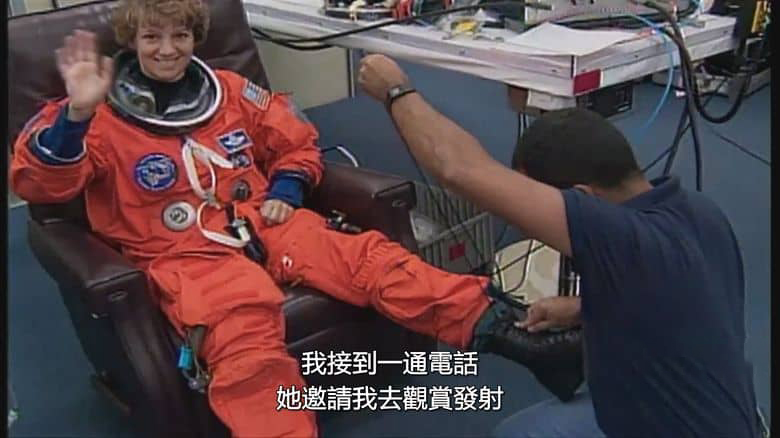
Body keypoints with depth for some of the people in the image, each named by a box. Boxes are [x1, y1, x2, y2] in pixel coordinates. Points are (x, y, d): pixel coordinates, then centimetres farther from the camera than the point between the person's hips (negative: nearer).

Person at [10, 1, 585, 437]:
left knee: (370, 258, -21)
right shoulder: (103, 117, 2)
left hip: (263, 224, 3)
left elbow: (297, 142, 24)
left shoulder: (230, 91, 13)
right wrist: (76, 113, -28)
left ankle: (509, 334, -28)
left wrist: (285, 192, 4)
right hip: (185, 253, -2)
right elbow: (39, 182, -11)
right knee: (246, 339, -36)